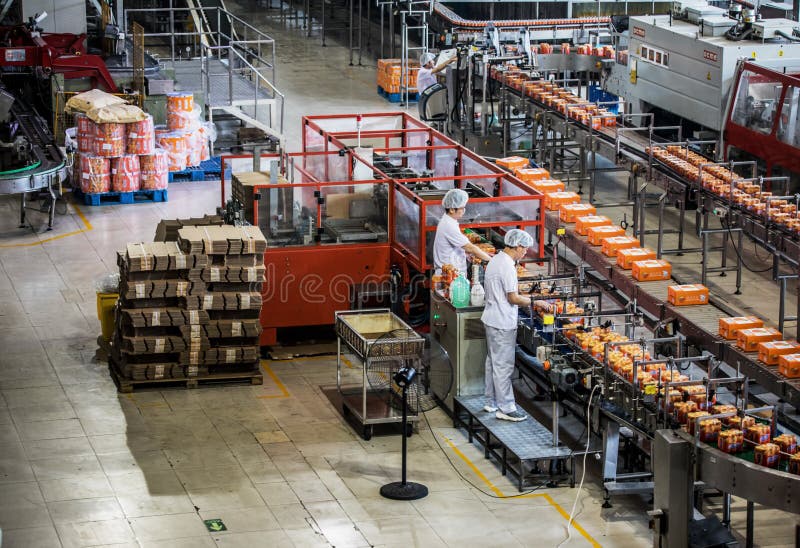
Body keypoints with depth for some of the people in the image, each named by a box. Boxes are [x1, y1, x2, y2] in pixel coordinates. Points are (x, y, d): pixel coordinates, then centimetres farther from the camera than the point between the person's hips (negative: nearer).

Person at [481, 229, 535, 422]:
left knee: (493, 361, 17)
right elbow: (513, 298, -21)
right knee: (503, 366, -5)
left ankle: (491, 402, 26)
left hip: (492, 319, 10)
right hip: (503, 323, -10)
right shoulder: (507, 266, -21)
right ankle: (505, 408, 0)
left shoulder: (495, 260, 10)